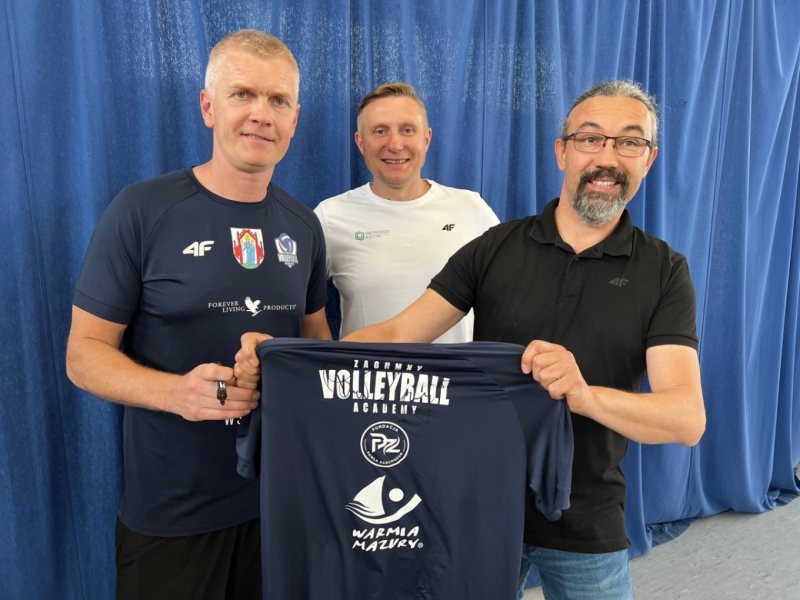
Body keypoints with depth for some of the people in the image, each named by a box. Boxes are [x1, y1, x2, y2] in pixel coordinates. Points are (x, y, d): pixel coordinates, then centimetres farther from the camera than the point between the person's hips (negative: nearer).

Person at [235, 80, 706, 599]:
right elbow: (397, 333, -12)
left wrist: (584, 395, -36)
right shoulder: (494, 248, -4)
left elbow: (688, 418, -16)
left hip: (587, 526, 0)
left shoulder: (664, 271, -6)